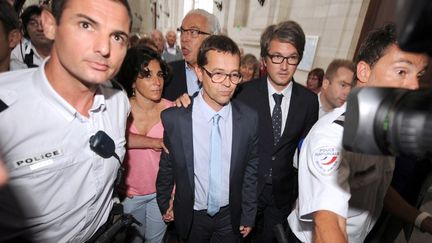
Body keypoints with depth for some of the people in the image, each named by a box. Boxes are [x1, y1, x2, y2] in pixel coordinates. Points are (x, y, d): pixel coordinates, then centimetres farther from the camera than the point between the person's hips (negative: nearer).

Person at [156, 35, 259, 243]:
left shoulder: (249, 119, -15)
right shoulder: (173, 119, -20)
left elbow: (251, 170, -5)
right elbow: (166, 167, -5)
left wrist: (248, 216, 3)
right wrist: (164, 205, 7)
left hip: (230, 216, 1)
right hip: (191, 216, -1)